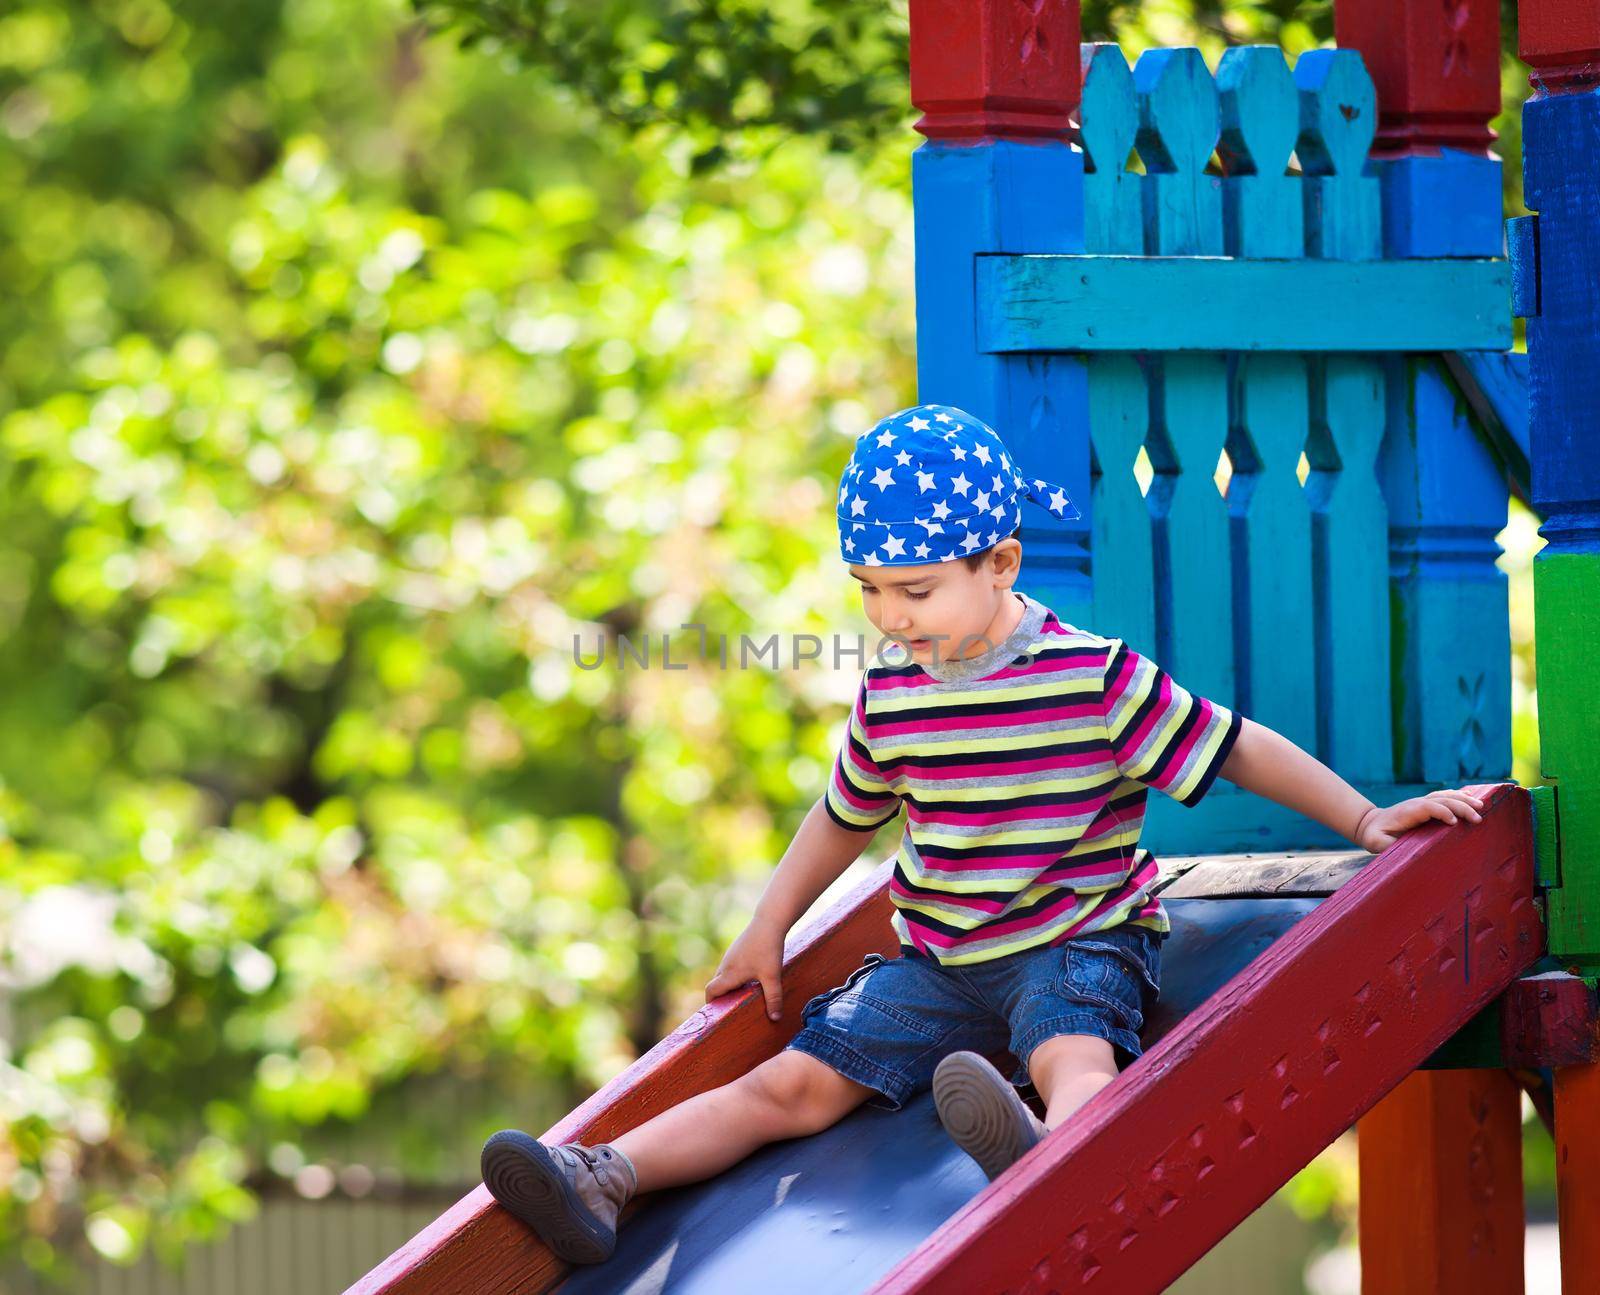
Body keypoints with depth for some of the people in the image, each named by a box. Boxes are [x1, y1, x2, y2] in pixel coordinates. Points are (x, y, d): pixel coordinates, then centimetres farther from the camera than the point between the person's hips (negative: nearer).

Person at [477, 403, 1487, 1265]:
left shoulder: (1098, 679, -10)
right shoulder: (889, 697, 6)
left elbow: (1237, 748, -2)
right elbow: (845, 817, 24)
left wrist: (1367, 821, -1)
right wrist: (768, 932, 27)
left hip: (1077, 942, -5)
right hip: (938, 958, 5)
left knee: (1074, 1059, -39)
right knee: (794, 1083, -9)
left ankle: (1045, 1151, -73)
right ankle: (604, 1180, -24)